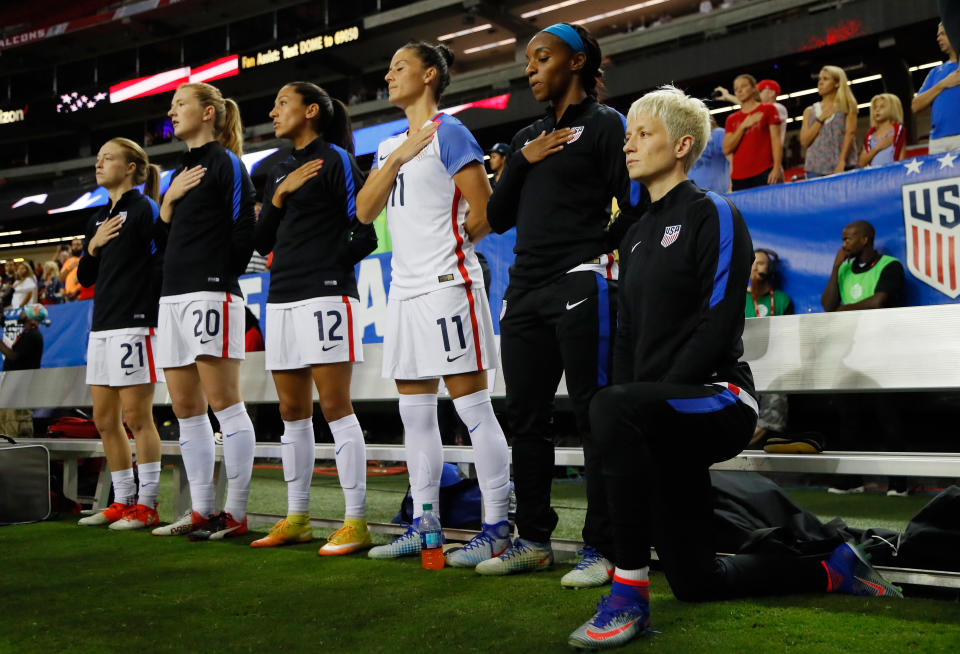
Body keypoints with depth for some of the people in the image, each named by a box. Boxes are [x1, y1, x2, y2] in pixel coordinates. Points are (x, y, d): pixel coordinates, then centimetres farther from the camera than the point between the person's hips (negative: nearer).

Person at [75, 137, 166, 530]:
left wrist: (153, 311, -15)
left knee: (137, 417, -5)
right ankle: (122, 502, 19)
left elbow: (165, 259, -13)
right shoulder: (98, 219, 18)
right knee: (104, 420, 10)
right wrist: (93, 246, 2)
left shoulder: (143, 209, -6)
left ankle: (146, 505, 2)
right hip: (101, 327, 9)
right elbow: (85, 278, 19)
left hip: (134, 324, -9)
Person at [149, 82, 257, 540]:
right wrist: (168, 199, 6)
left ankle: (236, 514, -4)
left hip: (211, 293, -9)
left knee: (223, 403, -8)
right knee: (185, 408, 7)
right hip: (173, 295, 9)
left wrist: (222, 274, -2)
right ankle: (201, 511, 12)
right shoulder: (182, 170, 23)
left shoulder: (225, 163, -2)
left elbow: (244, 229, -10)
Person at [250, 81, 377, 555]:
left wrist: (330, 265, -1)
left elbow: (362, 226, -7)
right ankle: (297, 519, 16)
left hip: (325, 295, -8)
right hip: (282, 298, 8)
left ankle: (356, 521, -7)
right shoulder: (277, 172, 21)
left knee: (335, 408, -10)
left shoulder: (335, 158, -1)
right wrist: (279, 195, 1)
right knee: (292, 413, 9)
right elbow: (262, 241, 14)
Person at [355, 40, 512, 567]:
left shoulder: (449, 133, -4)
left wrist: (447, 245, 5)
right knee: (415, 413, 10)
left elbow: (485, 213, -8)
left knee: (472, 406, -7)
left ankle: (497, 526, -3)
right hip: (405, 288, 8)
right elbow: (365, 211, 6)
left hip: (447, 284, -8)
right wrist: (396, 159, -4)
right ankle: (423, 525, 18)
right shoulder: (390, 145, 18)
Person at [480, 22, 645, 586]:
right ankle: (533, 541, 18)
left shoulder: (605, 123, 2)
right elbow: (498, 218, 15)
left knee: (594, 417, -6)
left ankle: (602, 549, -1)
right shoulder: (528, 136, 21)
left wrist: (599, 247, -2)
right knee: (527, 419, 9)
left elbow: (634, 203, -7)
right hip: (526, 291, 7)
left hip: (581, 286, -7)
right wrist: (523, 162, 4)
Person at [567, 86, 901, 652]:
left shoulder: (712, 214, -4)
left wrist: (648, 397, -20)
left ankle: (629, 594, -30)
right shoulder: (637, 234, 19)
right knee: (695, 580, 8)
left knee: (613, 407, -38)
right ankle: (833, 569, 30)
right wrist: (626, 421, 0)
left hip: (717, 400, -8)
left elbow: (720, 324, -15)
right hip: (665, 421, 8)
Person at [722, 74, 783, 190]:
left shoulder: (768, 109, 10)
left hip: (765, 173, -3)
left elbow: (776, 141, 2)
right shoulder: (732, 119, 17)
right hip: (739, 178, 3)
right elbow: (726, 149, 7)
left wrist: (777, 168, -10)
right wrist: (743, 126, -3)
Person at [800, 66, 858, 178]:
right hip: (815, 168, 2)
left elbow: (850, 134, -2)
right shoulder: (809, 111, 16)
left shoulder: (846, 107, 9)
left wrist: (842, 162, -14)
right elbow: (804, 142, 7)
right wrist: (821, 119, -1)